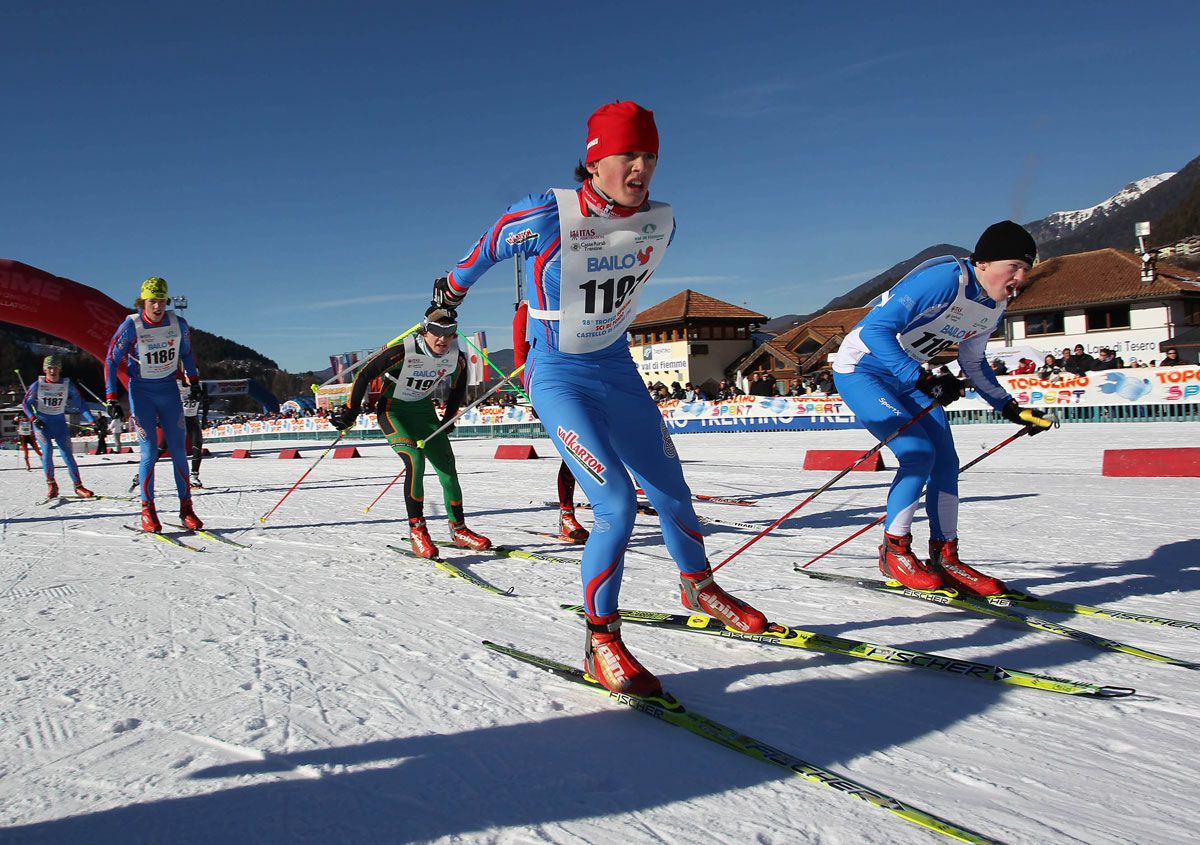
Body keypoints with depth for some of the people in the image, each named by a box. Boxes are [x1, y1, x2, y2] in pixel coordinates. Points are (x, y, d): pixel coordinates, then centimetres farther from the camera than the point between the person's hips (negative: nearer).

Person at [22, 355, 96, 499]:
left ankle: (78, 486, -4)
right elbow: (26, 404, 2)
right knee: (47, 449, -21)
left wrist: (93, 421, -14)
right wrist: (34, 419, -14)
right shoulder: (37, 385, -5)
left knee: (67, 453, -8)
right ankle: (51, 484, -7)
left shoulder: (67, 385, -4)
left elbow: (80, 404, -4)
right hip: (41, 423, -1)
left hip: (59, 423, 1)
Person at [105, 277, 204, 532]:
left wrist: (194, 380, 16)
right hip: (141, 392, -3)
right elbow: (111, 361, -8)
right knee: (150, 452, -7)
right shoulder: (131, 326, -14)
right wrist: (112, 399, -12)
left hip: (169, 389, 3)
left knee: (178, 450, 1)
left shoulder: (178, 324, -5)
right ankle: (147, 509, 6)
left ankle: (186, 507, 8)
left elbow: (186, 352, 15)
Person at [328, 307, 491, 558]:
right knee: (415, 460, -26)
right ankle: (416, 529, -18)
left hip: (424, 410, 5)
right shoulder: (403, 351, -28)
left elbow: (458, 388, 11)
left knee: (448, 468, -1)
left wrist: (449, 420, 14)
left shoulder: (456, 358, -12)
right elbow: (365, 374, -18)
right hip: (392, 410, -5)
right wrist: (350, 411, -13)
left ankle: (458, 530, 14)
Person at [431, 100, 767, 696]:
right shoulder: (548, 218, -23)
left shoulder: (659, 222, -6)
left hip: (619, 372, 6)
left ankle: (698, 587, 40)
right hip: (559, 379, -6)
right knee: (617, 503, -18)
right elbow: (487, 247, -3)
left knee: (672, 492, 13)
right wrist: (450, 291, 14)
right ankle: (601, 642, 0)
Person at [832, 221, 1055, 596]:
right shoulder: (943, 279, -28)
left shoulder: (995, 305, 0)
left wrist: (1010, 407, 11)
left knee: (946, 463, 1)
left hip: (910, 377, 9)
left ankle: (944, 557, 14)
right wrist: (923, 380, -38)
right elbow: (875, 328, -32)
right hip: (861, 369, -8)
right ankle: (893, 552, -4)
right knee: (919, 453, -20)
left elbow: (973, 361, 17)